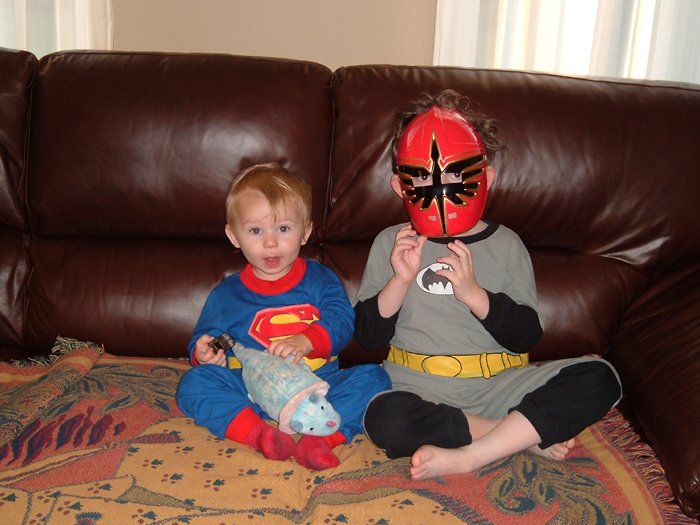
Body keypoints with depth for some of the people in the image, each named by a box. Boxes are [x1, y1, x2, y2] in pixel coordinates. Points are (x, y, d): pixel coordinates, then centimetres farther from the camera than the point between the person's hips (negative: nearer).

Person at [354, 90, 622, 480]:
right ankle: (527, 437, -18)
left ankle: (467, 456, -25)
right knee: (384, 417, -35)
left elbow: (528, 336, -2)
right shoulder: (391, 243, 7)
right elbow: (368, 336, 1)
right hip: (420, 388, -1)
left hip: (498, 386, 2)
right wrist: (401, 280, -13)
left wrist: (473, 293, -16)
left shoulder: (506, 244, 7)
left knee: (599, 377, -20)